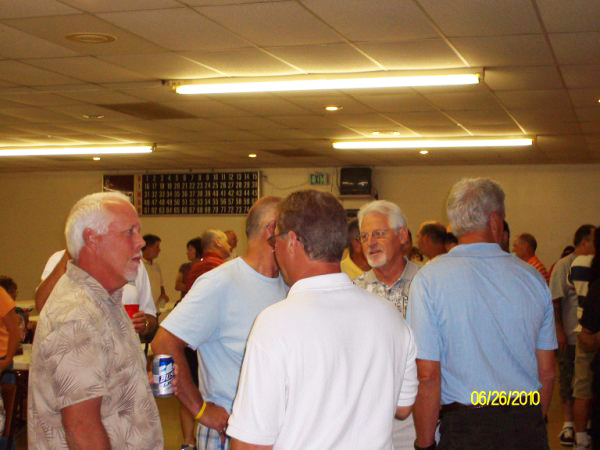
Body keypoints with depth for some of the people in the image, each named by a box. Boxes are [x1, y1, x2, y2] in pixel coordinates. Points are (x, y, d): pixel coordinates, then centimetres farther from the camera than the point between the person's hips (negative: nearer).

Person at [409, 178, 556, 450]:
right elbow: (547, 373, 6)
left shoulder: (429, 279, -9)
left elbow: (427, 376, -13)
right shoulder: (532, 277, 1)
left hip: (464, 427, -3)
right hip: (529, 425, 3)